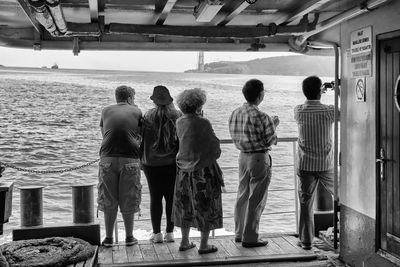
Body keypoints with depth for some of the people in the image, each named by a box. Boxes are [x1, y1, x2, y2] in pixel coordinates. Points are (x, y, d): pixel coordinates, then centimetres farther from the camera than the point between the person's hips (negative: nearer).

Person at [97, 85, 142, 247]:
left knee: (108, 200, 11)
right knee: (128, 200, 11)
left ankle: (108, 238, 17)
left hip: (108, 158, 1)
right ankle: (129, 237, 20)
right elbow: (140, 138, 11)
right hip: (130, 159, -1)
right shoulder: (137, 112, 9)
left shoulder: (106, 111, 13)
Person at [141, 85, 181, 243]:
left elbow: (142, 139, -2)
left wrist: (142, 160, 8)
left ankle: (156, 233, 9)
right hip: (173, 163, 1)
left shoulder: (148, 117, -6)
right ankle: (169, 233, 13)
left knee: (155, 198, 7)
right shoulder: (178, 117, -4)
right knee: (171, 197, 8)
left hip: (152, 164, -1)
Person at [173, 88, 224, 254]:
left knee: (186, 205, 17)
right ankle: (204, 245, 12)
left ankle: (185, 242, 25)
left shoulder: (179, 122, -1)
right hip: (204, 170, -6)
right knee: (206, 206, 6)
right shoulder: (203, 123, -17)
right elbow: (214, 147, -12)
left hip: (184, 170, 6)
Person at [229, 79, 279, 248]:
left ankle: (239, 233, 27)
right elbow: (270, 141, -15)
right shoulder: (260, 116, -20)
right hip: (259, 158, -7)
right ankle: (249, 238, 8)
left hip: (243, 156, 7)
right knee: (256, 199, 2)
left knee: (242, 196, 17)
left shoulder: (235, 113, 3)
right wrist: (273, 124, 3)